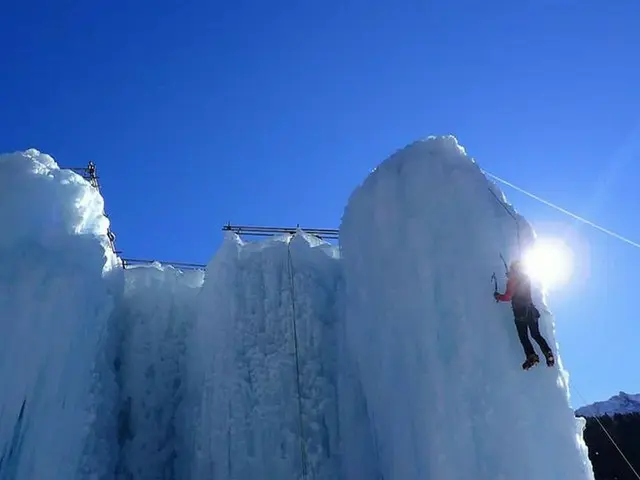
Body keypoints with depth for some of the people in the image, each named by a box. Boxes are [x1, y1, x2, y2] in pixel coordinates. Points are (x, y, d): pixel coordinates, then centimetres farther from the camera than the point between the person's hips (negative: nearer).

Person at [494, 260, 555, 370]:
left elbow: (507, 296, -13)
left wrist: (498, 296, 5)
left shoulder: (513, 280, -7)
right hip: (531, 310, 6)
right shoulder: (526, 277, 11)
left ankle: (531, 355, -20)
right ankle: (548, 353, -3)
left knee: (523, 336, -4)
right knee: (536, 335, 12)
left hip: (520, 312, -6)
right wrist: (511, 276, 41)